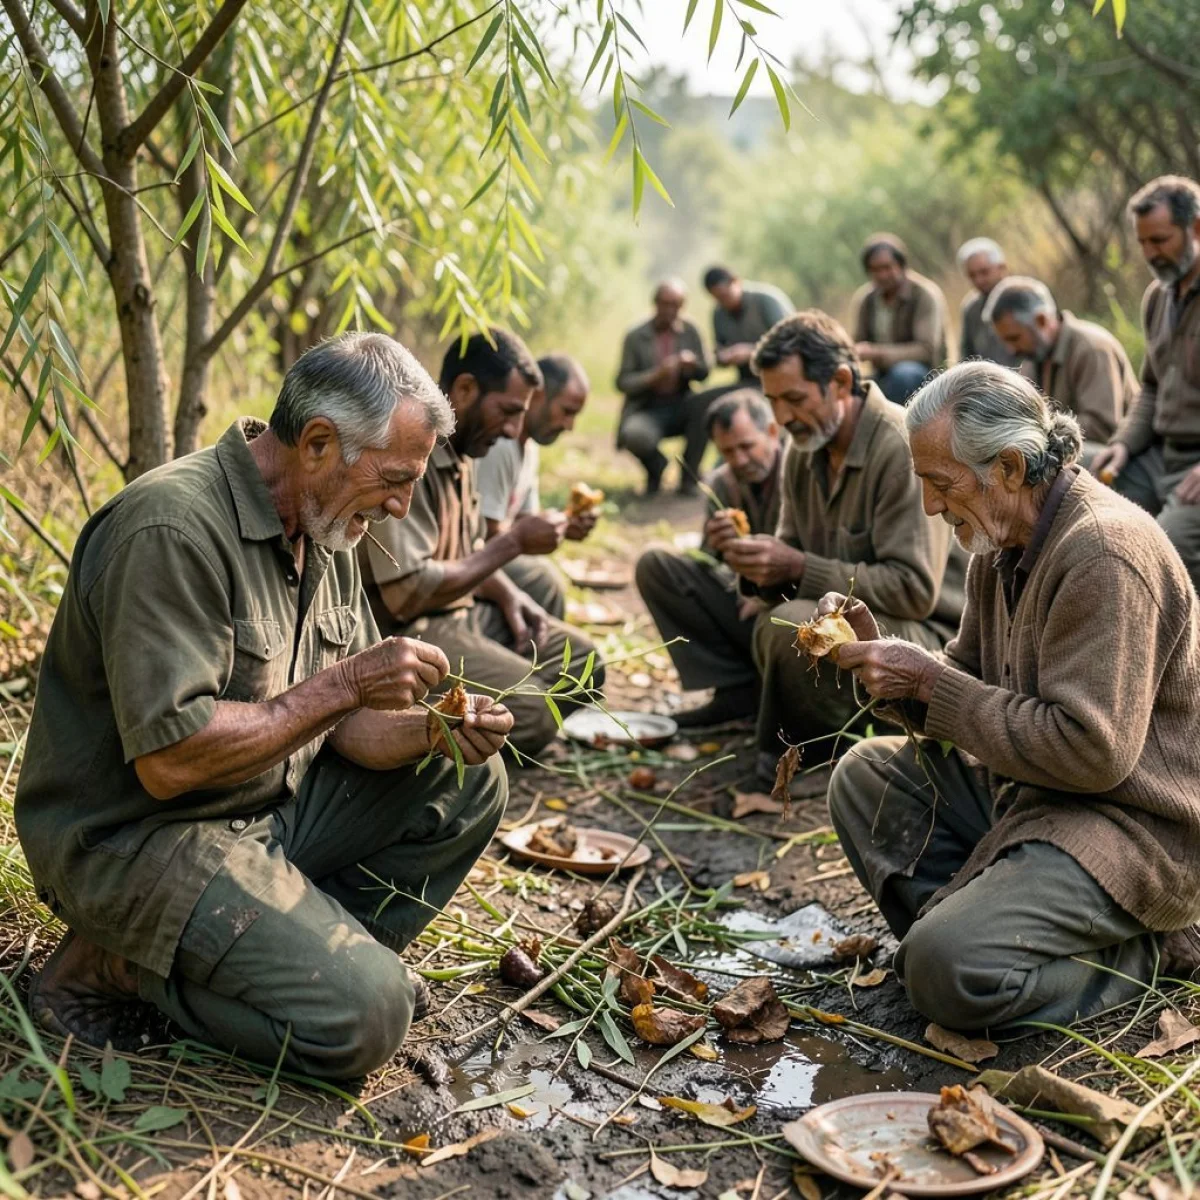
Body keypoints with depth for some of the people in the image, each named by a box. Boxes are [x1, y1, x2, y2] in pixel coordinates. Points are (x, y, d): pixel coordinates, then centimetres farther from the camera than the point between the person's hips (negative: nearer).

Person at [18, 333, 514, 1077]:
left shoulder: (325, 529, 5)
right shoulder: (173, 528, -24)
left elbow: (336, 720, 8)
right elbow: (169, 759, -29)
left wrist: (434, 731, -12)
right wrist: (345, 683, -25)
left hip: (274, 806, 9)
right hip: (137, 839, -9)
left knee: (467, 783, 2)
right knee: (363, 1016, -19)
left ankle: (315, 953, -2)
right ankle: (115, 965, -2)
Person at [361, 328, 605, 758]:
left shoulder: (459, 448, 7)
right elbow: (407, 594, -28)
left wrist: (508, 595, -1)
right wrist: (514, 541, -20)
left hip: (462, 610, 10)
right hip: (404, 632, -10)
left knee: (582, 662, 9)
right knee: (530, 712, -25)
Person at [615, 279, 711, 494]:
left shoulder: (689, 332, 3)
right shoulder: (635, 337, -3)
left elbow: (704, 374, 7)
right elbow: (622, 382, -5)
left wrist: (693, 365, -17)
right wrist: (655, 376, -22)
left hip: (681, 408, 3)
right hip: (647, 411, -2)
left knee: (704, 403, -32)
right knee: (634, 436, -37)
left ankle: (689, 475, -13)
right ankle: (656, 465, 3)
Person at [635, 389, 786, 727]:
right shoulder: (721, 484, 5)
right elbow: (707, 569, 4)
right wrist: (715, 548, -19)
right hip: (746, 599, 6)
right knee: (654, 565, -8)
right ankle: (737, 689, -10)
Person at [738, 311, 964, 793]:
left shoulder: (905, 449, -21)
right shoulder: (803, 450, 5)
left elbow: (915, 589, -26)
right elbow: (795, 556, 13)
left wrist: (797, 567, -27)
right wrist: (762, 565, -12)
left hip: (931, 635, -9)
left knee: (794, 625, -31)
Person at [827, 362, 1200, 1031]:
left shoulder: (1104, 554, -23)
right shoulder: (1003, 543, 7)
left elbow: (1091, 751, -27)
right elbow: (971, 687, 15)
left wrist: (929, 680, -21)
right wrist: (878, 652, -4)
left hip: (1135, 825, -10)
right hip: (1028, 789, 10)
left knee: (950, 971, -24)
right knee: (866, 774, 4)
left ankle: (1142, 954, 0)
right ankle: (982, 924, -5)